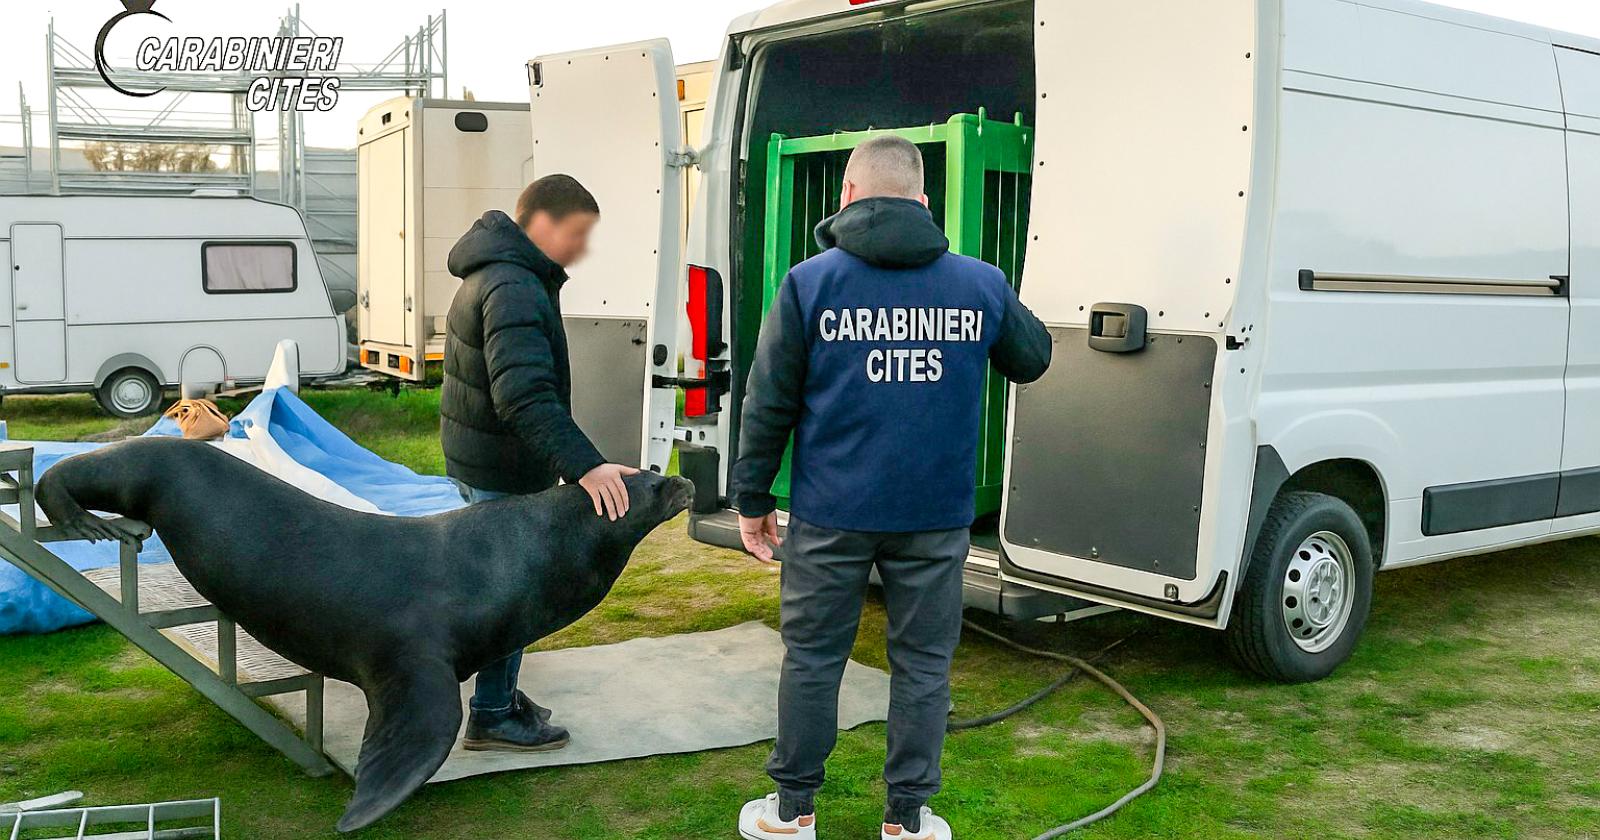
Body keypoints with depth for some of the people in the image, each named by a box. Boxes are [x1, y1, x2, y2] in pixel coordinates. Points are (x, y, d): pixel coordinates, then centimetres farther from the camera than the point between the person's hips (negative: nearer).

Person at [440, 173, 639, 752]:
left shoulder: (502, 276, 11)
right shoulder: (514, 290, -24)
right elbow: (526, 397, -37)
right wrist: (585, 465, -44)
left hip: (478, 462, 11)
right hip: (503, 472, -11)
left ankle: (500, 693, 37)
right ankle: (493, 716, 15)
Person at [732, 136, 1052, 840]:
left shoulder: (810, 282, -6)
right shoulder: (982, 285, 0)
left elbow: (769, 403, -4)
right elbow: (1033, 359, 18)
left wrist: (751, 500, 6)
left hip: (830, 514, -1)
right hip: (935, 517, 1)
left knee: (812, 658, 12)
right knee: (922, 666, 12)